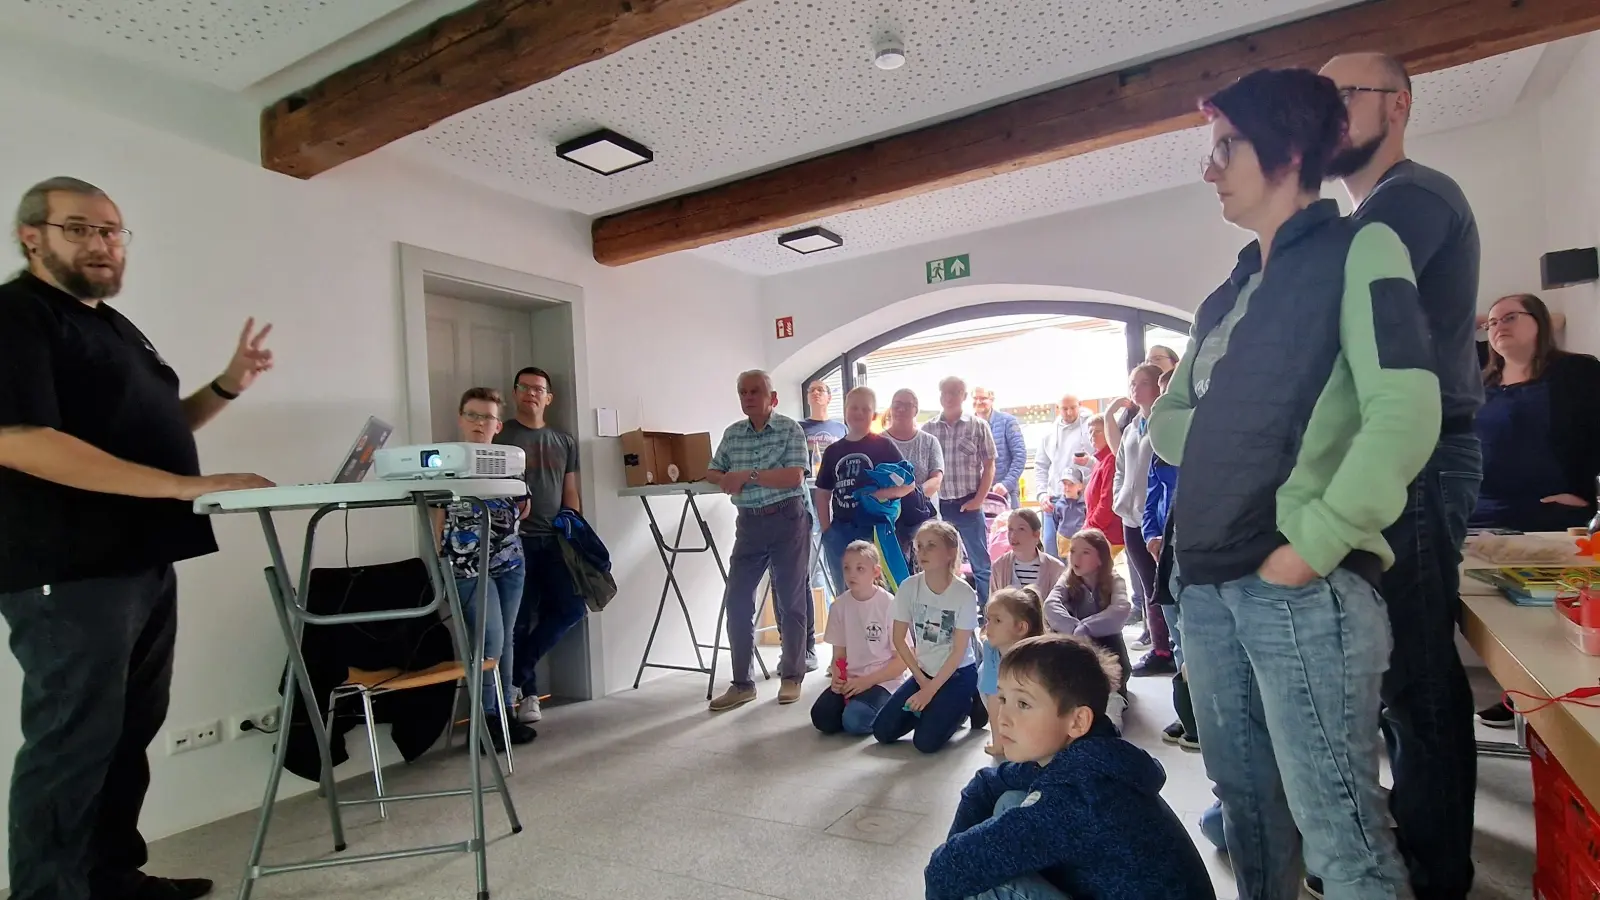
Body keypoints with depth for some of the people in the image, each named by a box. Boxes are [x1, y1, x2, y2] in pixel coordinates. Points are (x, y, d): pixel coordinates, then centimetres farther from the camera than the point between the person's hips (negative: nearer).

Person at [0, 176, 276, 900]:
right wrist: (187, 486, -26)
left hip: (144, 562, 9)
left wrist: (228, 386, 8)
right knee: (74, 742, 0)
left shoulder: (113, 324, 19)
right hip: (70, 572, -9)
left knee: (132, 730, 16)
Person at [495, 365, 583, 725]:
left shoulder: (565, 442, 17)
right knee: (521, 618, -2)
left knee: (573, 608, -3)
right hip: (515, 540, -4)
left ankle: (517, 671, 15)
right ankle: (527, 692, 14)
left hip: (555, 540, 4)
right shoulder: (500, 436, 4)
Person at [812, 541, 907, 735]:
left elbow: (902, 659, -10)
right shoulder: (840, 606, 0)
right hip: (849, 679, 5)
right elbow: (839, 654, 6)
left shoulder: (890, 605, -13)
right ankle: (857, 702, 10)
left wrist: (867, 681, -18)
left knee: (854, 721, -28)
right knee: (821, 717, -17)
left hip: (883, 680, -5)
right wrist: (837, 677, -16)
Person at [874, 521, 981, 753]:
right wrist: (922, 680, -5)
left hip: (958, 674, -4)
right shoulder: (909, 587, -10)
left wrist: (930, 690, -17)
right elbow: (899, 639, -3)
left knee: (926, 742, -17)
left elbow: (959, 651, -16)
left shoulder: (964, 594, -19)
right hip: (923, 672, 4)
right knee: (882, 731, -6)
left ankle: (967, 705, 10)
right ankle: (934, 708, 17)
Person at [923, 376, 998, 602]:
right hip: (937, 505, 2)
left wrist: (979, 499, -6)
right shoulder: (927, 429, 4)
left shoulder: (978, 427, 1)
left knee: (980, 563, 5)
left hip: (968, 504, -1)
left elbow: (989, 466, 3)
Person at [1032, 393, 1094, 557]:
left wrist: (1090, 462, -26)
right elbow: (1040, 466, 15)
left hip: (1082, 501, -4)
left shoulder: (1091, 427, -1)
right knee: (1051, 554, 9)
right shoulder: (1050, 433, 14)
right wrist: (1041, 492, 1)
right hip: (1053, 501, 5)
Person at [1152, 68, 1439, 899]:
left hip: (1304, 589, -7)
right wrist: (1230, 444, 2)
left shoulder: (1356, 249, -2)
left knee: (1338, 830, 0)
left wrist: (1311, 547, -16)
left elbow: (1404, 415, -14)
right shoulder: (1228, 297, 19)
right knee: (1246, 800, 18)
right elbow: (1167, 422, 20)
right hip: (1207, 585, 7)